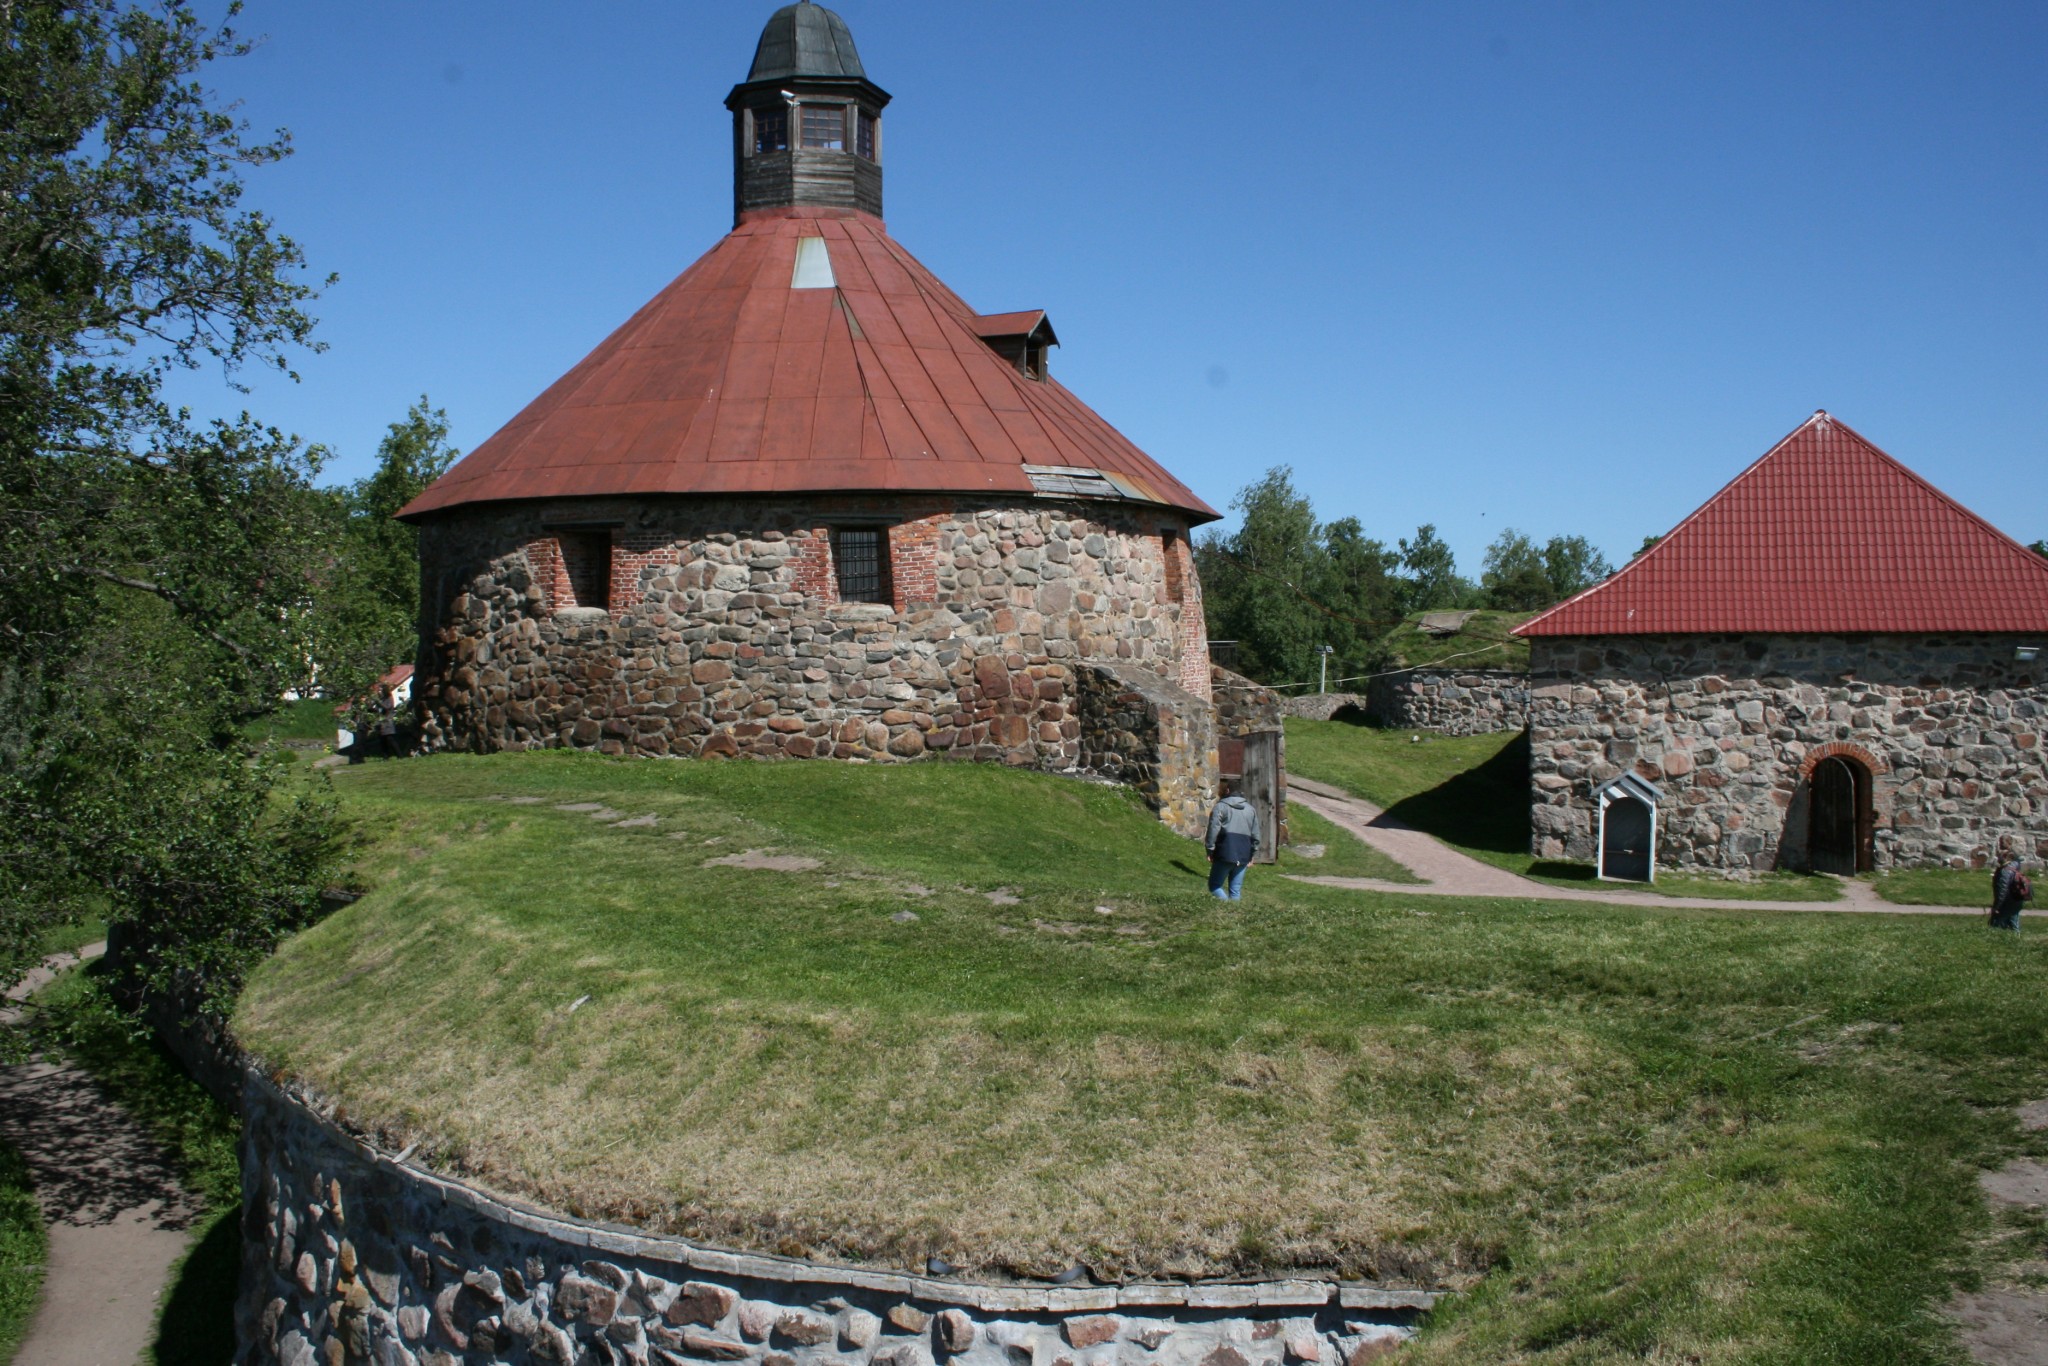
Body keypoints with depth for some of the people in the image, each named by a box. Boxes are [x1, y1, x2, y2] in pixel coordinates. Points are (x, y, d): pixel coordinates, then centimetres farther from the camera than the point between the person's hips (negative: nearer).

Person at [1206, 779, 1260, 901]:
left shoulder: (1220, 807, -3)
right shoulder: (1251, 809, 15)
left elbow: (1213, 830, -11)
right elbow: (1256, 835, 17)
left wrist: (1210, 851, -5)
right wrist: (1251, 855, 22)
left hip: (1224, 855, -5)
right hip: (1243, 857, 5)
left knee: (1214, 886, 4)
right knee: (1236, 890, 10)